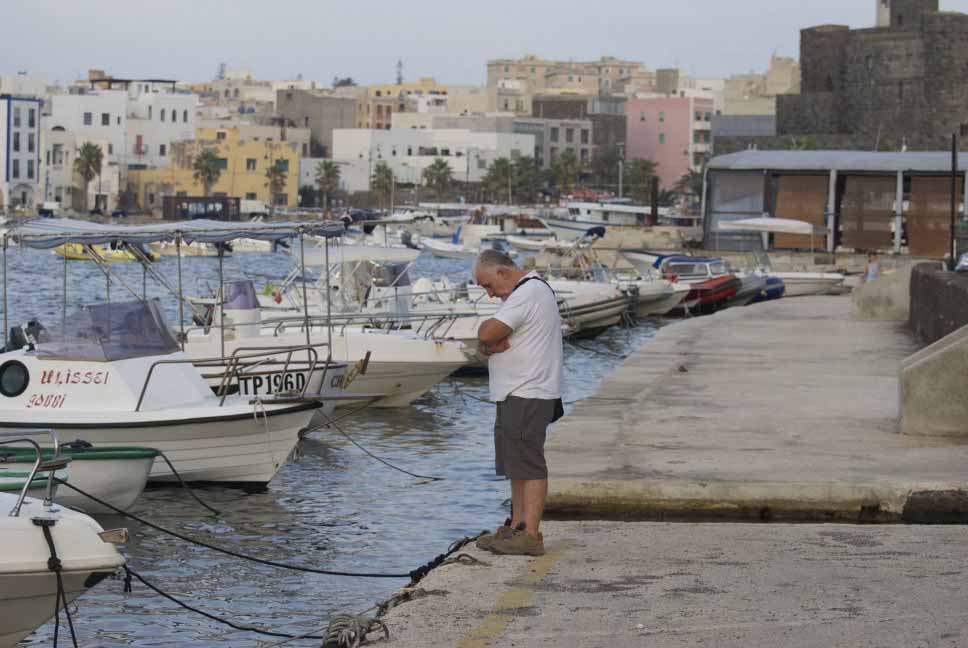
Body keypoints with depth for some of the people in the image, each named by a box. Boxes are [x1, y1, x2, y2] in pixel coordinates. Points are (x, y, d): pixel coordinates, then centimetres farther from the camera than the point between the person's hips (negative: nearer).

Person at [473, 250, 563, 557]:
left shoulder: (527, 293, -16)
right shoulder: (530, 290, 19)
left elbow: (486, 334, -22)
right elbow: (488, 338, 14)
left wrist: (490, 343, 0)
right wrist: (493, 343, -8)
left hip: (528, 396, -11)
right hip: (517, 395, 11)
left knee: (528, 464, -10)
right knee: (516, 463, 14)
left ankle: (530, 535, -10)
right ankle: (517, 526, 20)